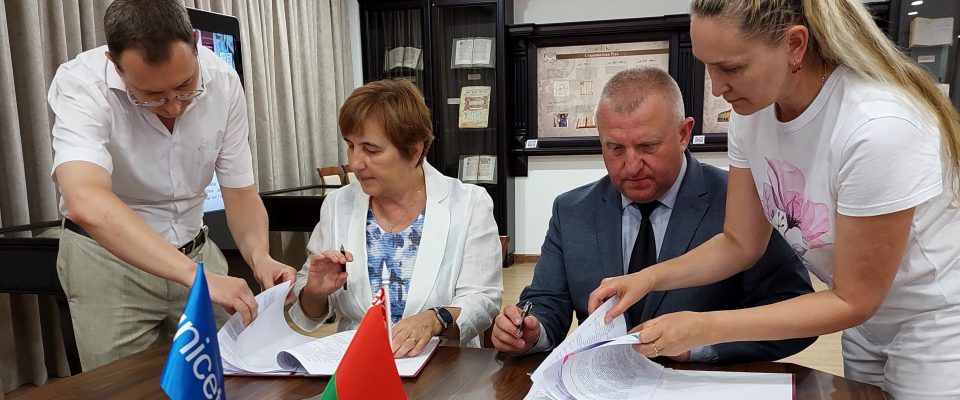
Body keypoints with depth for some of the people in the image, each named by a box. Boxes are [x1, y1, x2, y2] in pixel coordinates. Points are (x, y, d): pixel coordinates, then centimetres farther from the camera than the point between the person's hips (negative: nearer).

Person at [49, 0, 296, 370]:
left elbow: (240, 191, -8)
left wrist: (259, 256, -27)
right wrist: (197, 275, -50)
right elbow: (87, 204, -42)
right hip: (107, 257, -3)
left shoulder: (223, 83, -14)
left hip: (194, 251, 3)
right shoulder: (80, 85, -25)